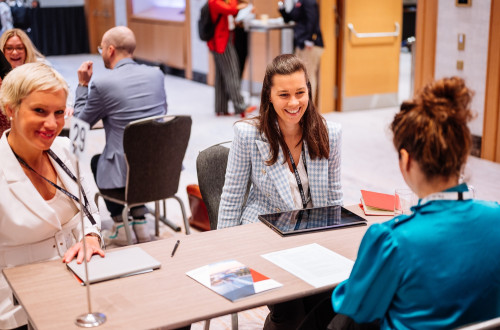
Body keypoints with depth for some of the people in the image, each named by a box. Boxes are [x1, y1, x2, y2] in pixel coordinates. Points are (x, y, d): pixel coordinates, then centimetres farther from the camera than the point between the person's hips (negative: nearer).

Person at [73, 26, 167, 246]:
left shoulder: (102, 83, -13)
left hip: (125, 172, -4)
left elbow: (82, 120, 3)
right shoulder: (156, 75, 1)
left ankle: (119, 223, 27)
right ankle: (139, 220, 31)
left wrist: (83, 84, 12)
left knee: (96, 161, 29)